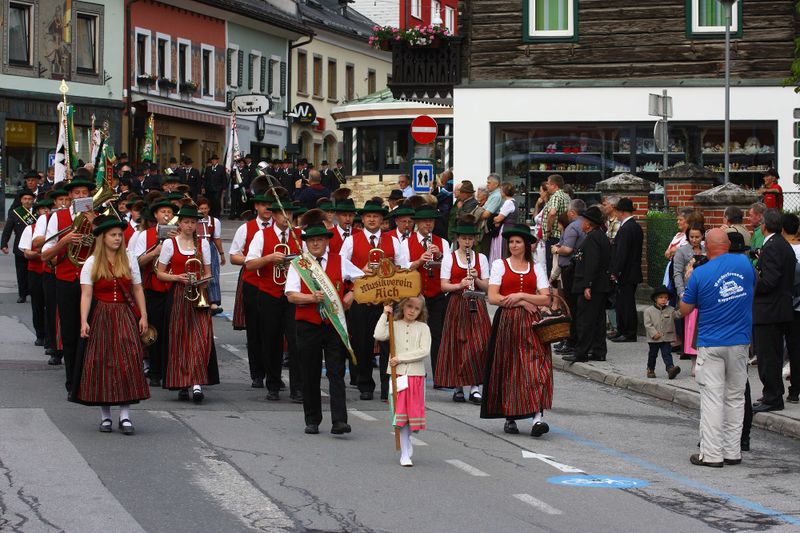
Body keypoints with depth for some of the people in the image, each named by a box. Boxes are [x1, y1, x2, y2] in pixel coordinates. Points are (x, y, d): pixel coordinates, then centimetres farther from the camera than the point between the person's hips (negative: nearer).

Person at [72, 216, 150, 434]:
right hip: (101, 317, -1)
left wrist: (143, 315, 1)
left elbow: (137, 290, 9)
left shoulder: (129, 260, 6)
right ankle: (105, 415, 11)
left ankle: (125, 415, -6)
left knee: (128, 362, -8)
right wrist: (84, 321, -16)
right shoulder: (92, 263, -1)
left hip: (125, 317, 1)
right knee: (101, 363, 1)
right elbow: (86, 294, -7)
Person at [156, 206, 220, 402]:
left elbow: (208, 273, 13)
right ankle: (182, 384, 9)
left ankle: (197, 383, -18)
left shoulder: (203, 243, 10)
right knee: (179, 338, 0)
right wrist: (178, 277, -12)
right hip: (177, 295, -1)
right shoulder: (170, 243, 3)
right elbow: (160, 274, 4)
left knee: (201, 336, -13)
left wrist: (203, 281, -7)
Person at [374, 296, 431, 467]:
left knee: (413, 412, 5)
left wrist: (400, 358, -14)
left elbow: (424, 351, -10)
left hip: (416, 375, 0)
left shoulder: (423, 328, 3)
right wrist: (385, 315, -9)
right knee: (401, 413, -3)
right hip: (397, 374, 0)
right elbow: (379, 335, -15)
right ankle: (405, 454, 0)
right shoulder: (394, 325, 4)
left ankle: (406, 441, 31)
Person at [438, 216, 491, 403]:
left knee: (478, 345, -8)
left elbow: (487, 286, 6)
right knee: (457, 345, -3)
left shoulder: (480, 258, 8)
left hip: (476, 305, 1)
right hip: (456, 305, -1)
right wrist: (460, 285, -19)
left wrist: (476, 279, -13)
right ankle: (457, 386, 7)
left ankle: (475, 387, -5)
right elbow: (444, 285, -2)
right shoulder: (449, 258, 4)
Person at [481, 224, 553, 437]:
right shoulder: (500, 265, 8)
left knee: (535, 365, -13)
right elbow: (493, 297, -3)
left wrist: (521, 295, -9)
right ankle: (509, 417, 12)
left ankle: (537, 417, -23)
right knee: (507, 369, 0)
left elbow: (546, 299, 2)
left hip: (530, 323, 0)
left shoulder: (536, 267, 11)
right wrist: (521, 303, -9)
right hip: (506, 321, 0)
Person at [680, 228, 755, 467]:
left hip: (711, 344, -4)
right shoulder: (744, 264, 0)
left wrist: (687, 281, 13)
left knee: (712, 398, -3)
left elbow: (684, 310, 0)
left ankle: (711, 454, -5)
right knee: (735, 398, 11)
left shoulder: (700, 274, -10)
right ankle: (733, 452, 14)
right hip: (740, 342, 4)